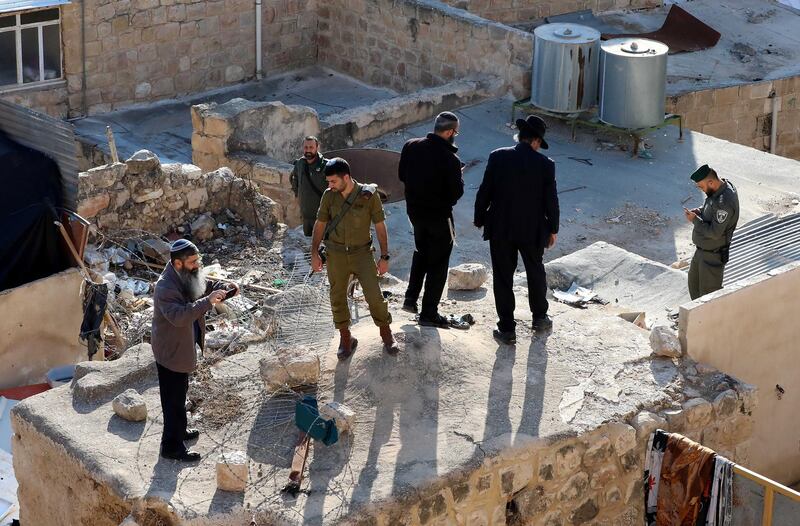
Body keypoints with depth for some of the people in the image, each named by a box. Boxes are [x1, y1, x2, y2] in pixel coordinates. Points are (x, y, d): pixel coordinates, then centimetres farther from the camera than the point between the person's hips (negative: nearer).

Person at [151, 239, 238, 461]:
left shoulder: (187, 275, -3)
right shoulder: (165, 288, -32)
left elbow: (204, 285, 15)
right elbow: (179, 316, -45)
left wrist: (224, 288, -4)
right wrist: (207, 302, -50)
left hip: (183, 346, 9)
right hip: (171, 351, -9)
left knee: (180, 392, 26)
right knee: (174, 398, 4)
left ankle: (178, 430, 46)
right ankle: (172, 447, 16)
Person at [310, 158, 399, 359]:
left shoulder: (369, 195, -10)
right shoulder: (329, 196, -4)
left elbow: (380, 226, -3)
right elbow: (320, 225, 6)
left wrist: (384, 257, -4)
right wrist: (314, 253, 3)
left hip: (362, 253, -2)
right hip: (336, 255, 2)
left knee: (374, 296, -7)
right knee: (338, 298, 6)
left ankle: (386, 333, 13)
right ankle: (345, 338, 21)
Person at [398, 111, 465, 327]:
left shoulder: (411, 146, -6)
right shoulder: (450, 159, -24)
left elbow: (402, 175, 5)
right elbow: (456, 192, -18)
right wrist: (457, 179, 1)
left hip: (414, 210, 6)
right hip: (439, 214, -6)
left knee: (421, 251, 29)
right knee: (438, 261, 7)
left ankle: (411, 298, 25)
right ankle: (429, 312, 10)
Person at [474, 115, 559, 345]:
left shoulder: (498, 157, -11)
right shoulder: (545, 164, -11)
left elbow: (484, 192, -7)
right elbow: (551, 201, -5)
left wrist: (479, 220, 7)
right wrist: (553, 229, 9)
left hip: (500, 230, -1)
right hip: (533, 230, 1)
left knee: (503, 278, 8)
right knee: (535, 273, 23)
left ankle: (507, 329, 11)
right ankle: (539, 317, 38)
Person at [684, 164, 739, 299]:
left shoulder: (724, 202, -32)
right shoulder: (723, 185, -2)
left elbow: (714, 233, -30)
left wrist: (695, 220, -20)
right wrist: (699, 211, -3)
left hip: (713, 255, -10)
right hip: (702, 250, 10)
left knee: (709, 291, 4)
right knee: (693, 282, 26)